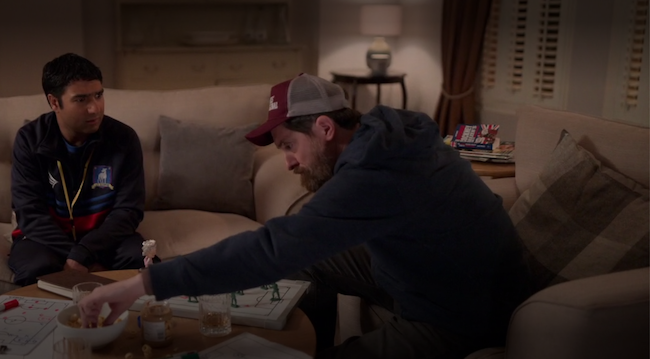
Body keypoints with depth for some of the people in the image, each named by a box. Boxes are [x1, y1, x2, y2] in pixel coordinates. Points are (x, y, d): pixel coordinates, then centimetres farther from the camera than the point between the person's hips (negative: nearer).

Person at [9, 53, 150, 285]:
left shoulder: (123, 138, -9)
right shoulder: (30, 140, -9)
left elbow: (128, 210, -11)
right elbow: (30, 213, -13)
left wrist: (81, 256, -27)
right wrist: (83, 262, -25)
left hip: (105, 236, 1)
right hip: (47, 238, -1)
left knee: (140, 261, -29)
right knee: (38, 270, -33)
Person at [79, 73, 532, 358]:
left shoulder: (374, 178, -33)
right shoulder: (385, 133, -4)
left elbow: (271, 249, -38)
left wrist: (144, 282, -35)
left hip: (461, 321, -9)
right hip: (422, 271, 9)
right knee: (310, 264, 6)